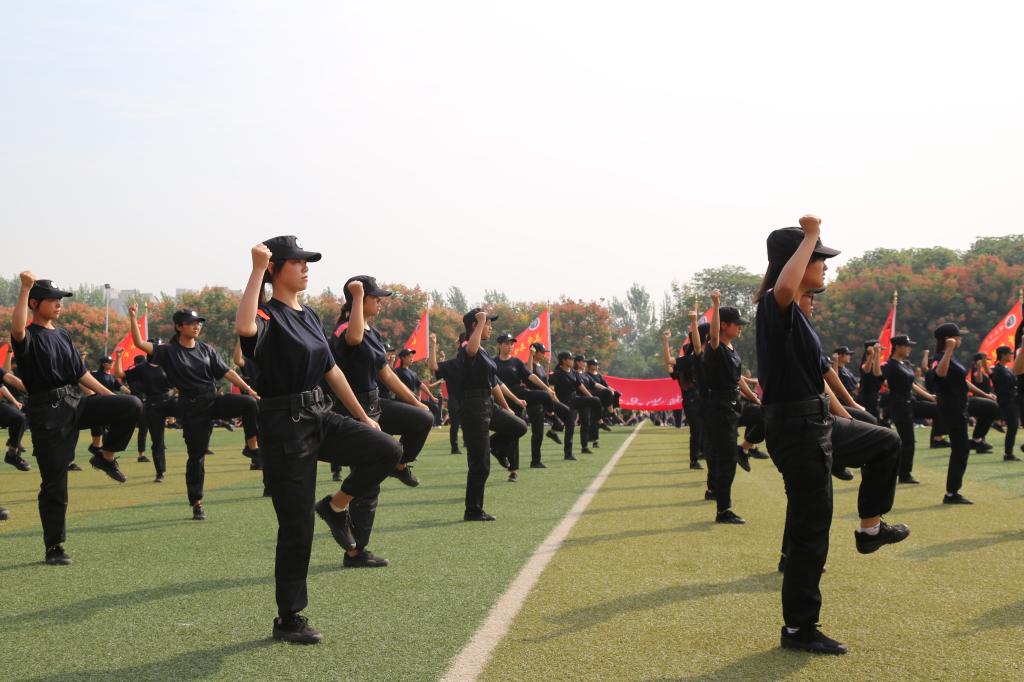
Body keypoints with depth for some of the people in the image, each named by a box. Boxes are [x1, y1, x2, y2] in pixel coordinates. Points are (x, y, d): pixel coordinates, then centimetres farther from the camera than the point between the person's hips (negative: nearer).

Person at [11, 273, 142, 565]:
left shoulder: (62, 335, 15)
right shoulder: (29, 337, -8)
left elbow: (80, 372, 20)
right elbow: (17, 329, -34)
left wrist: (110, 396, 15)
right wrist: (25, 288, -37)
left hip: (76, 403, 6)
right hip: (48, 412, -6)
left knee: (131, 405, -14)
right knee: (54, 483, -1)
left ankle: (105, 457, 6)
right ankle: (54, 547, 10)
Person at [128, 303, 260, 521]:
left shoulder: (206, 350, 10)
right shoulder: (169, 351, 0)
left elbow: (226, 372, 8)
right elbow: (139, 343, -10)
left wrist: (248, 388, -2)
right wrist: (133, 318, -19)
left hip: (214, 400, 3)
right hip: (192, 407, -3)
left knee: (249, 403, -25)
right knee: (196, 454, 1)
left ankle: (252, 446, -12)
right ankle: (197, 504, 13)